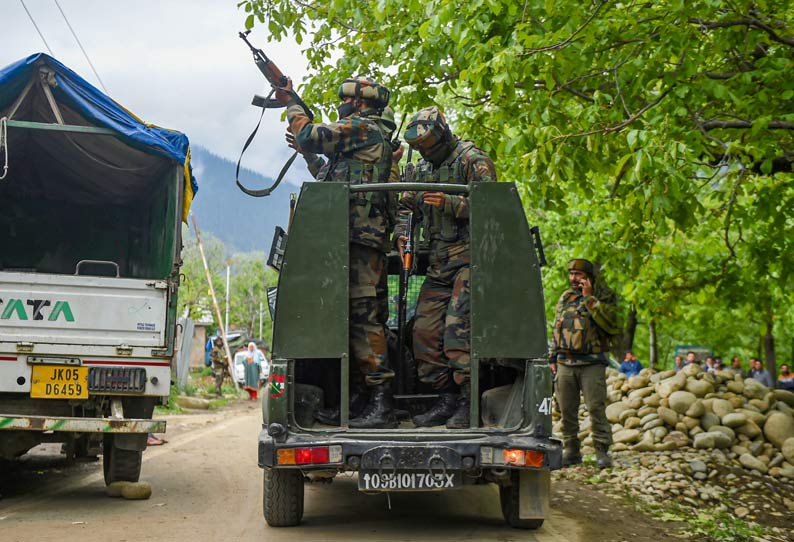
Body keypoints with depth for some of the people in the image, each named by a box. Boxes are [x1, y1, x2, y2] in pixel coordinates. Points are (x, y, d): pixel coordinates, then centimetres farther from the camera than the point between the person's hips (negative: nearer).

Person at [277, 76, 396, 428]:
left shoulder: (362, 128, -4)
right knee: (349, 316, 11)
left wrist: (291, 103, 5)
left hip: (360, 241, -11)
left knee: (364, 316, -14)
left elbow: (310, 137, -12)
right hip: (348, 241, 11)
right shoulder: (367, 136, 27)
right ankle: (358, 395, 15)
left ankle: (381, 403, -16)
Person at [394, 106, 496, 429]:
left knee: (457, 327, -18)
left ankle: (469, 402, -11)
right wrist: (402, 233, 5)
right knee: (425, 329, 2)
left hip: (469, 258, -8)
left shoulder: (473, 160, -3)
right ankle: (446, 400, 9)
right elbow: (406, 205, 25)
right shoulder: (422, 169, 19)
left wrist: (448, 203, -24)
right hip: (438, 263, 8)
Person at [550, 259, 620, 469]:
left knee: (596, 408, -7)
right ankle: (571, 451, 16)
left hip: (592, 364, -5)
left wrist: (589, 298, -17)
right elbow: (556, 330, 21)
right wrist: (553, 358, 16)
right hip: (565, 364, 5)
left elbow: (610, 325, -19)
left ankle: (602, 452, -1)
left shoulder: (603, 297, 0)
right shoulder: (565, 298, 16)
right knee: (567, 410, 7)